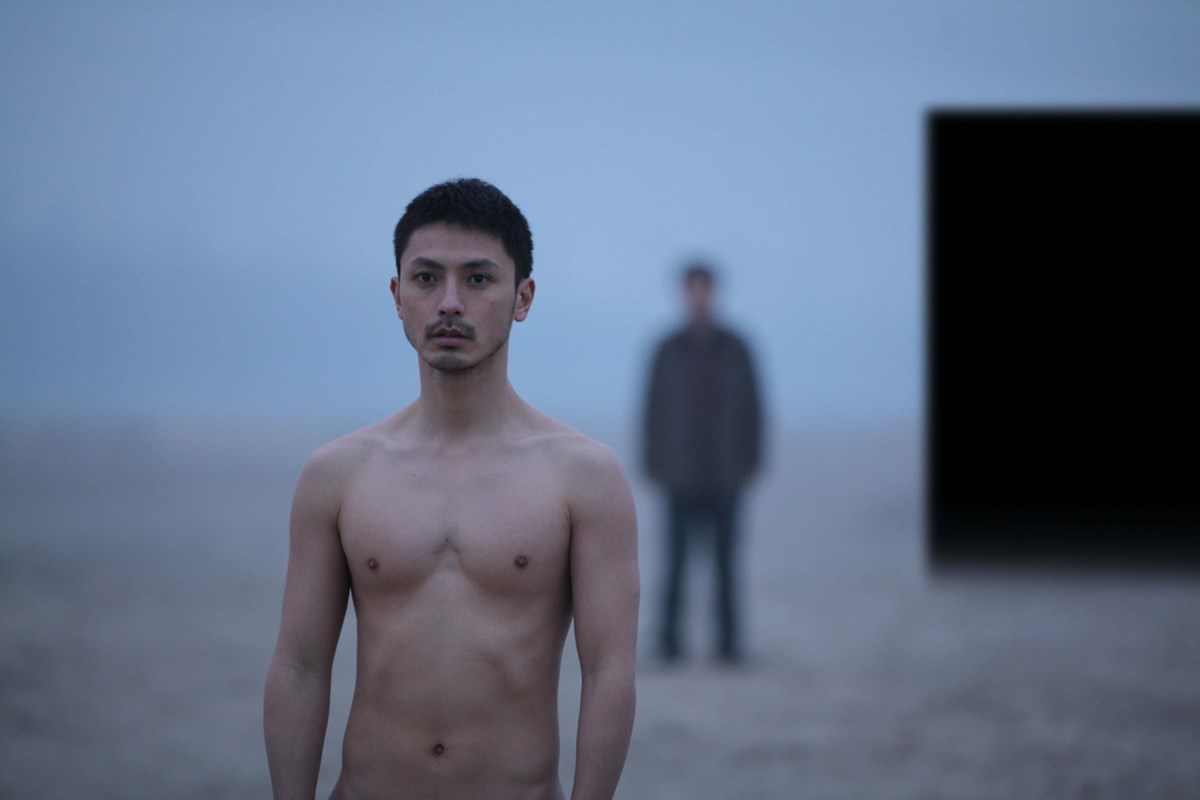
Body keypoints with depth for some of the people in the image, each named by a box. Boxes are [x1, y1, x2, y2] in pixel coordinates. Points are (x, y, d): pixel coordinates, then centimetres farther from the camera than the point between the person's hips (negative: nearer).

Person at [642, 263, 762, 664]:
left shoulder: (735, 349, 5)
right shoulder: (668, 351, 4)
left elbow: (752, 410, 7)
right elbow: (653, 412, 4)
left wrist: (750, 464, 0)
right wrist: (654, 468, -1)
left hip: (724, 476, 0)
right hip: (682, 476, 0)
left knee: (725, 559, 1)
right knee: (676, 558, -3)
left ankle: (728, 640, 4)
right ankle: (670, 637, 0)